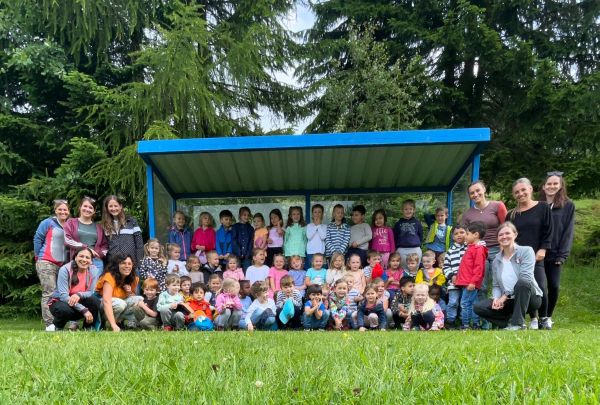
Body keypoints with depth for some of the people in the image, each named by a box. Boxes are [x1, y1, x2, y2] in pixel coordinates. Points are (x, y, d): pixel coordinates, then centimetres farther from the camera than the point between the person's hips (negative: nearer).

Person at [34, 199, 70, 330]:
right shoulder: (48, 223, 0)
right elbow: (37, 239, 2)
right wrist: (39, 257, 5)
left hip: (63, 264, 5)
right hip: (47, 263, -5)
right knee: (49, 293, -9)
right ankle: (50, 325, -10)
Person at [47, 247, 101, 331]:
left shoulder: (94, 271, -10)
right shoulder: (65, 270, -20)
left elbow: (91, 292, -9)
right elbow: (63, 295, -26)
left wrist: (79, 295, -35)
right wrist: (84, 310, -35)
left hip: (78, 302, 3)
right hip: (59, 301, -2)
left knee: (95, 301, -26)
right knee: (65, 310, -36)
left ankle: (89, 329, -6)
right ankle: (57, 327, -1)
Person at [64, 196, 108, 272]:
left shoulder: (98, 227, 18)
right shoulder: (71, 222, 12)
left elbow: (105, 245, 15)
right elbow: (67, 240, -2)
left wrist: (99, 254, -6)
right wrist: (85, 248, -9)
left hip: (96, 261, 2)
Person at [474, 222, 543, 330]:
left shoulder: (526, 251, -6)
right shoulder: (496, 260, 9)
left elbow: (525, 278, -17)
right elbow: (496, 285, 8)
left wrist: (505, 295, -19)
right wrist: (496, 298, -15)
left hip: (530, 298, -4)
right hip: (509, 301, 4)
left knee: (522, 282, -37)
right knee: (479, 307, -14)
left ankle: (518, 323, -26)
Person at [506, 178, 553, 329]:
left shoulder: (543, 207, 4)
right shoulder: (511, 214, 11)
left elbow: (548, 232, 1)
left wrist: (543, 249, -9)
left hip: (535, 256, -2)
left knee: (540, 288, -9)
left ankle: (544, 318, 13)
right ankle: (533, 318, 15)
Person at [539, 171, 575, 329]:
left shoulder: (568, 206, 5)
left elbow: (568, 232, 0)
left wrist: (562, 255, -7)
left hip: (554, 254, -1)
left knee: (553, 286, -5)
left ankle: (548, 317, 14)